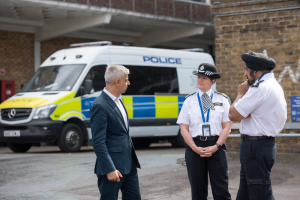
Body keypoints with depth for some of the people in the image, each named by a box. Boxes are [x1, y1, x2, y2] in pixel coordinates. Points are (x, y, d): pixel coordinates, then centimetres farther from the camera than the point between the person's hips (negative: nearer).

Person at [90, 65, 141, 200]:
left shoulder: (118, 100, 12)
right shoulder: (100, 106, -17)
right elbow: (98, 142, -20)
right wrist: (110, 169, -22)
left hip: (129, 163, 9)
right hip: (112, 166, -9)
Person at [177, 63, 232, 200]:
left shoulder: (222, 100, 6)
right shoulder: (189, 101, 7)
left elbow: (227, 127, 1)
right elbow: (184, 129, 2)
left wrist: (216, 146, -12)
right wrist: (195, 148, -10)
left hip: (216, 147, -1)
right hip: (195, 146, 1)